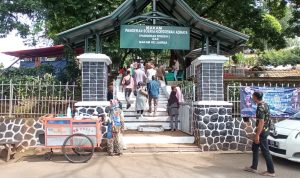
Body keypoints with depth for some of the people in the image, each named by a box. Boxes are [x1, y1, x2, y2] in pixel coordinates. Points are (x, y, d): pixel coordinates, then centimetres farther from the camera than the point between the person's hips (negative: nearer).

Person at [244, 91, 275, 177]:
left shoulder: (260, 107, -23)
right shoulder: (265, 105, 8)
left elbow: (261, 122, -25)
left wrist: (257, 135, -22)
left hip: (262, 132, -10)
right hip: (265, 130, 10)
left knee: (265, 151, 0)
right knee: (255, 148, 17)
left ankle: (271, 171, 11)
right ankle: (253, 167, 25)